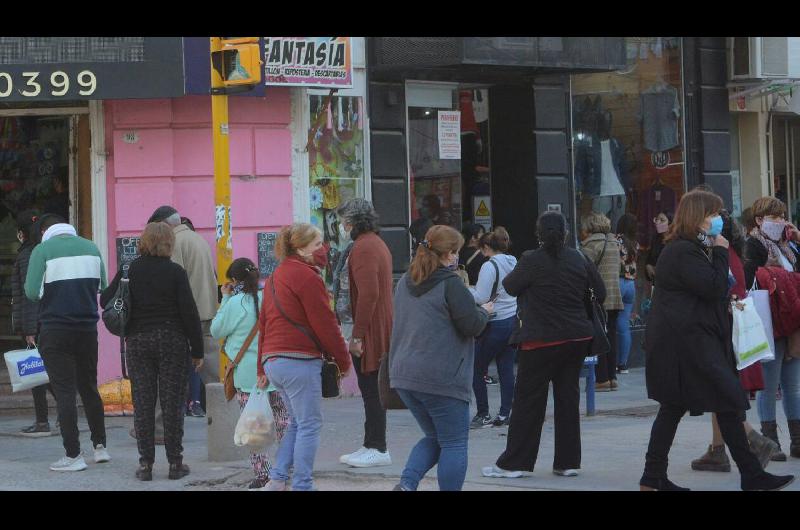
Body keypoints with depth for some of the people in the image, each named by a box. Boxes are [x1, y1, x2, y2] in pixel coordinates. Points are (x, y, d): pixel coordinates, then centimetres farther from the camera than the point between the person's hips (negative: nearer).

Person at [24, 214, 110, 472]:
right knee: (89, 388, 17)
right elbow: (103, 286, 10)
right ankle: (100, 446, 21)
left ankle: (73, 455, -2)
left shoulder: (42, 250, -7)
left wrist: (51, 291, 8)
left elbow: (32, 292, -12)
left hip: (55, 329, -4)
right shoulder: (91, 248, 6)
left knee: (64, 391, -1)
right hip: (87, 328, 4)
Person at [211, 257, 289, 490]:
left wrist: (224, 300, 5)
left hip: (247, 373, -3)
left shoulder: (234, 303, -10)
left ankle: (262, 472, 0)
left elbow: (216, 331, 3)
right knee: (282, 418, 11)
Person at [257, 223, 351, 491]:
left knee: (297, 422, 18)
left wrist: (263, 368, 23)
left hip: (273, 360, 9)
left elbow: (263, 323, 20)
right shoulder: (306, 276, -11)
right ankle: (302, 485, -2)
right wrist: (343, 360, -3)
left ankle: (277, 479, 10)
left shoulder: (275, 277, 18)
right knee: (309, 425, -2)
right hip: (300, 360, -9)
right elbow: (325, 324, -12)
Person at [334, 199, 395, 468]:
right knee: (372, 391, 14)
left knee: (371, 391, -6)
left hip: (369, 333, -10)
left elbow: (368, 294, -23)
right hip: (381, 330, 10)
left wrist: (358, 335, -21)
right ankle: (371, 446, 19)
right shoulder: (378, 244, 18)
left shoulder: (363, 247, -16)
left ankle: (377, 449, -3)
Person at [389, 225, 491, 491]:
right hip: (442, 377, -8)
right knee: (454, 444, 4)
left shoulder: (405, 282, 12)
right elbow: (472, 325, -13)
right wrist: (484, 312, 8)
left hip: (404, 376, 8)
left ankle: (407, 483, 0)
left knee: (434, 437, 19)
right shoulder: (450, 284, -13)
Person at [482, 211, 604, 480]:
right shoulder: (579, 259, 3)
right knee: (568, 397, 10)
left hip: (542, 340, -5)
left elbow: (510, 286, 1)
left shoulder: (532, 261, -12)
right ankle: (568, 462, 11)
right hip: (577, 338, 5)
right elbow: (600, 293, 9)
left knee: (528, 400, 1)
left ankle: (514, 463, 3)